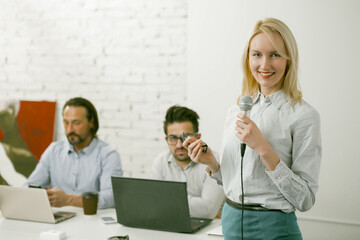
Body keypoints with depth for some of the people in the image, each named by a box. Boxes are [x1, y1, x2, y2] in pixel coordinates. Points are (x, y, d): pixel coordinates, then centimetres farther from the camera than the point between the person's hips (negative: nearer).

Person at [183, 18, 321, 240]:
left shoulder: (303, 115, -13)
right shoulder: (237, 110, 4)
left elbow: (305, 199, -16)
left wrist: (263, 148, -23)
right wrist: (210, 162, -6)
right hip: (231, 221, 5)